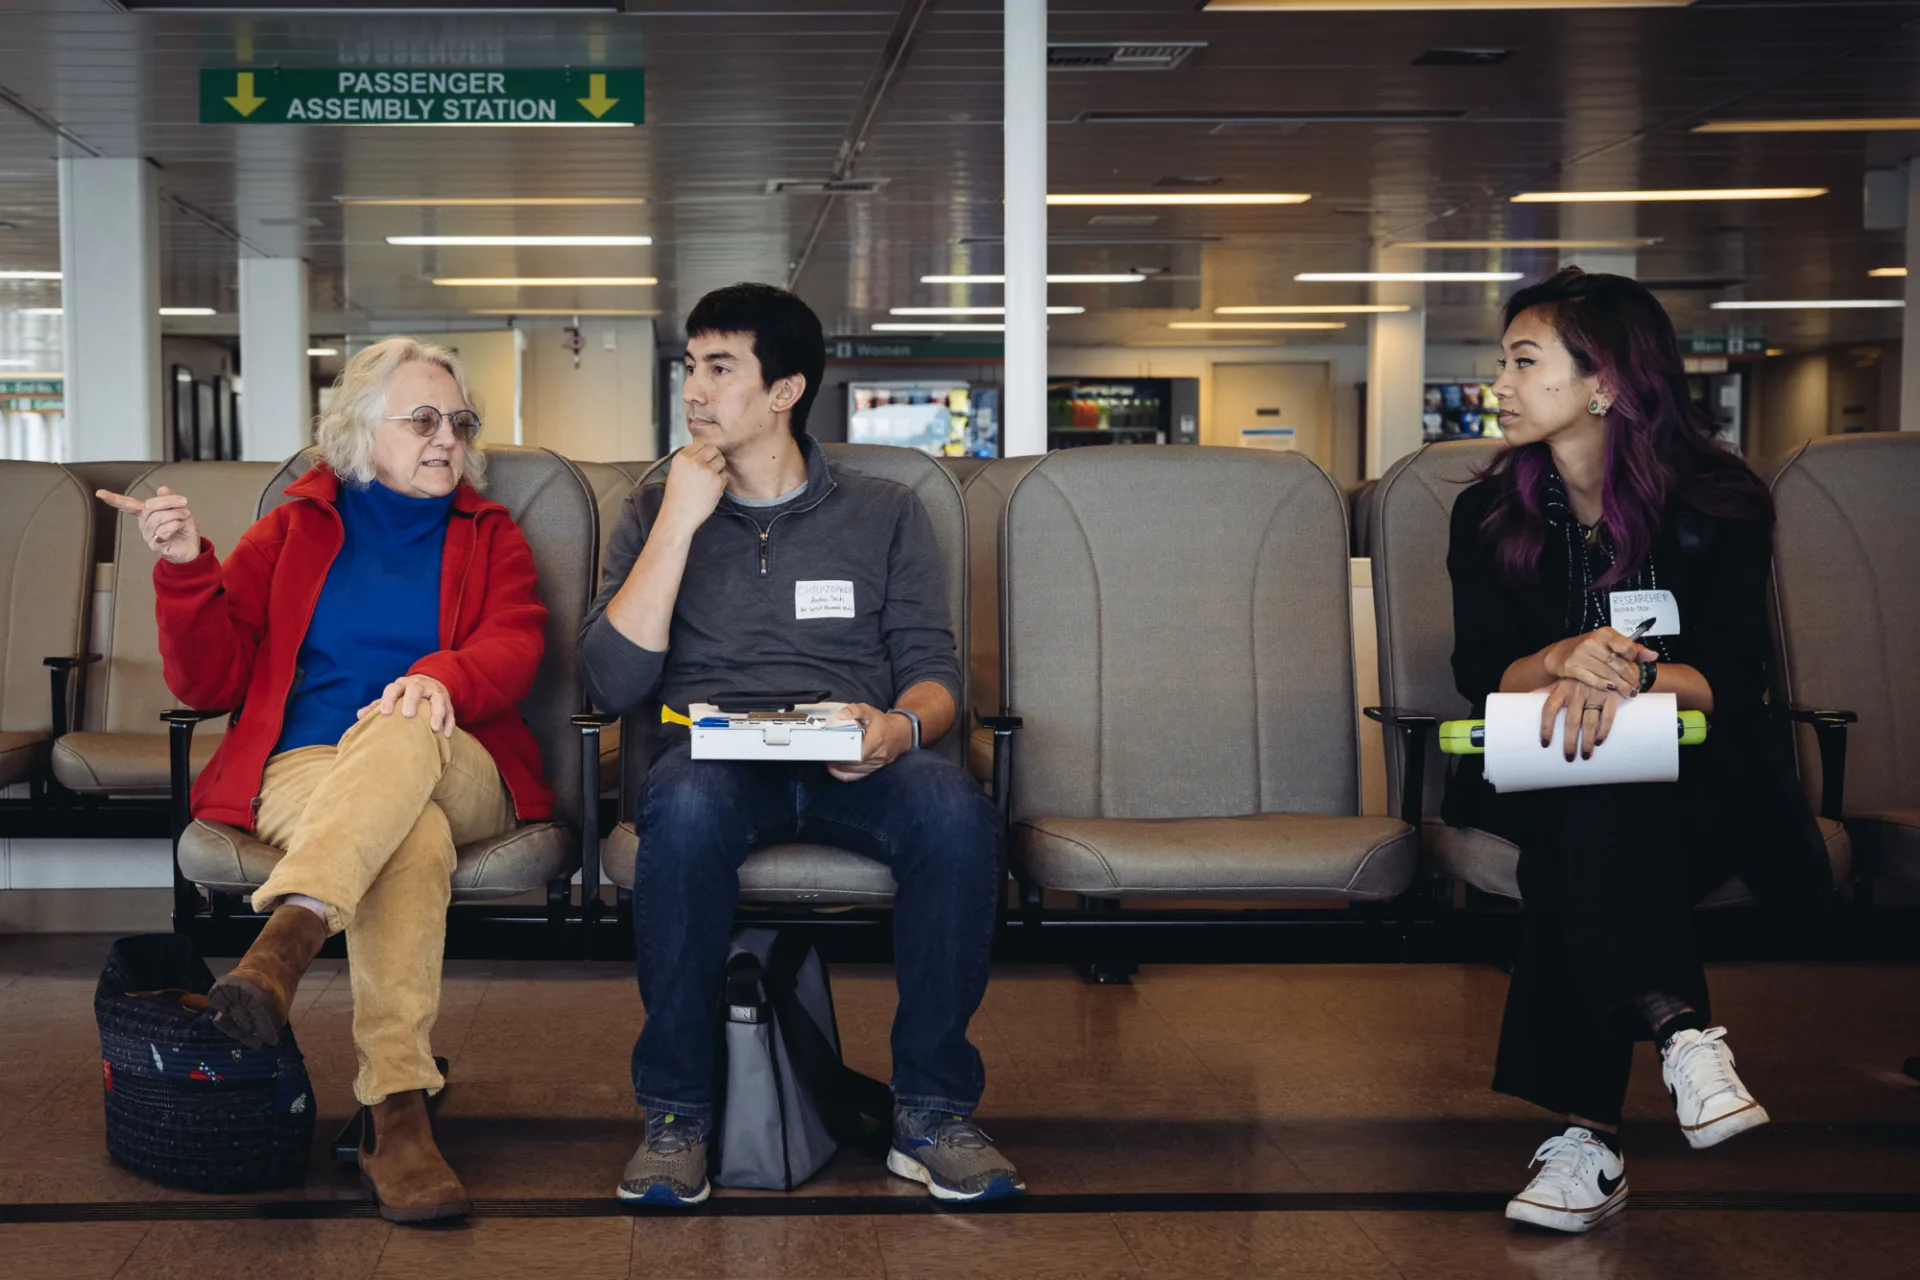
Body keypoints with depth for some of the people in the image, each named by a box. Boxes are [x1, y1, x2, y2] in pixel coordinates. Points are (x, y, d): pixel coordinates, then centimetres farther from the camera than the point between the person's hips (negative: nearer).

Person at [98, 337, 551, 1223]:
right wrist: (186, 569, -6)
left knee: (400, 731, -38)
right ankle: (396, 1110, -48)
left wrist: (444, 676, -24)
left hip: (456, 774, 1)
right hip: (304, 772, -1)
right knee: (411, 836, -37)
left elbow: (514, 644, 0)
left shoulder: (489, 537, 21)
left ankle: (284, 942, -57)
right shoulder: (293, 530, 19)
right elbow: (211, 681, 12)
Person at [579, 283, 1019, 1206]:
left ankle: (931, 1111, -19)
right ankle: (675, 1113, -21)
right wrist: (683, 519, -2)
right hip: (715, 755, 0)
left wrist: (898, 728, -16)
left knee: (954, 808, -33)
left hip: (851, 766, 1)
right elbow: (613, 682, 1)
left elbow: (935, 673, 9)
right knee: (687, 804, -37)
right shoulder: (656, 510, 15)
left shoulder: (884, 514, 16)